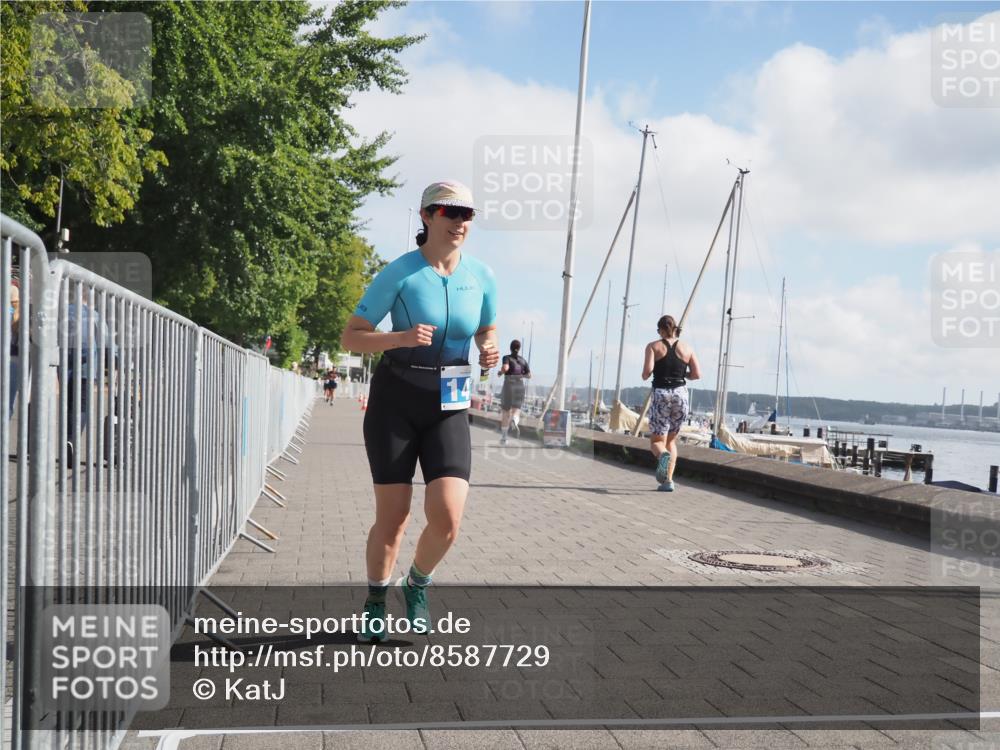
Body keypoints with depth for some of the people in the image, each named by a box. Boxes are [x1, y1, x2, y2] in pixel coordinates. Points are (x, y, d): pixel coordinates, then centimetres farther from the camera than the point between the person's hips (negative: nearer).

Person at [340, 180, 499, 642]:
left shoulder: (481, 277, 1)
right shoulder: (398, 274, -10)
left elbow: (487, 331, 18)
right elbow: (350, 338, -8)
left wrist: (490, 352, -5)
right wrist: (401, 338, -25)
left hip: (448, 408, 3)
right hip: (395, 402, -2)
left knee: (448, 517, -12)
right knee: (392, 518, -1)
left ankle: (417, 585, 20)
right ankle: (375, 602, 26)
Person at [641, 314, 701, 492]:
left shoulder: (653, 346, 1)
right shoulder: (687, 348, 9)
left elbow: (648, 370, -13)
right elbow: (697, 374, 3)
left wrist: (644, 375, 10)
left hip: (661, 394, -3)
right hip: (681, 394, 3)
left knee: (656, 441, 3)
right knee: (671, 440, 17)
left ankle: (663, 456, -33)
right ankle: (668, 481, 7)